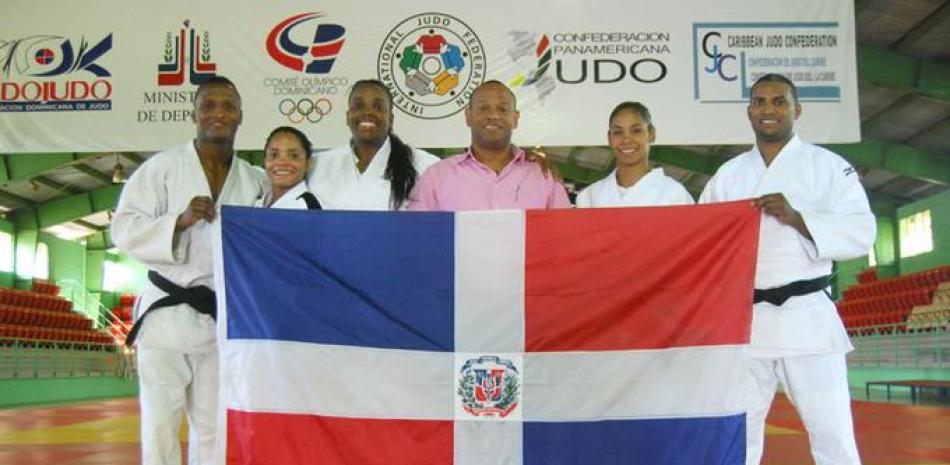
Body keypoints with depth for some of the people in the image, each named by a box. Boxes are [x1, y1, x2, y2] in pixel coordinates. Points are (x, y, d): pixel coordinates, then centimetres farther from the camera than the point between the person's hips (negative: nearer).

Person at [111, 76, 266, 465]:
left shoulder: (254, 181, 6)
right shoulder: (162, 167, -4)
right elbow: (125, 229, -9)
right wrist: (180, 221, -24)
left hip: (223, 317, 3)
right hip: (167, 313, -3)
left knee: (213, 426, 13)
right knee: (160, 423, 2)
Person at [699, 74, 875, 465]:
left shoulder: (830, 166, 3)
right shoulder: (727, 175, 13)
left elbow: (861, 234, -7)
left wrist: (796, 218, -19)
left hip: (806, 315, -3)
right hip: (743, 318, 3)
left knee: (831, 430, -1)